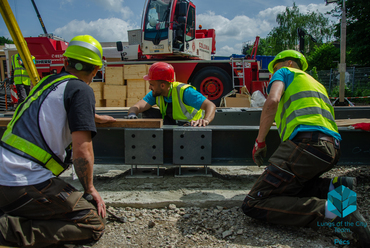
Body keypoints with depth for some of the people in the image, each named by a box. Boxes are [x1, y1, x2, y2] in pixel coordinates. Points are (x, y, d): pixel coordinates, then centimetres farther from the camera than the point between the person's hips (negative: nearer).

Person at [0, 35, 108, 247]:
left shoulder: (47, 82, 18)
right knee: (94, 224, -4)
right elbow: (82, 151, -18)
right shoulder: (81, 90, -9)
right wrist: (90, 189, 0)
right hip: (27, 187, -9)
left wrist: (99, 118, 56)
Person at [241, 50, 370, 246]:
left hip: (306, 142, -9)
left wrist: (260, 141, -1)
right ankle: (334, 186, 5)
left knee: (253, 205, -12)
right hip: (332, 147, 9)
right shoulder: (317, 83, 37)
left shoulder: (285, 72, 14)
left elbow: (273, 100, -7)